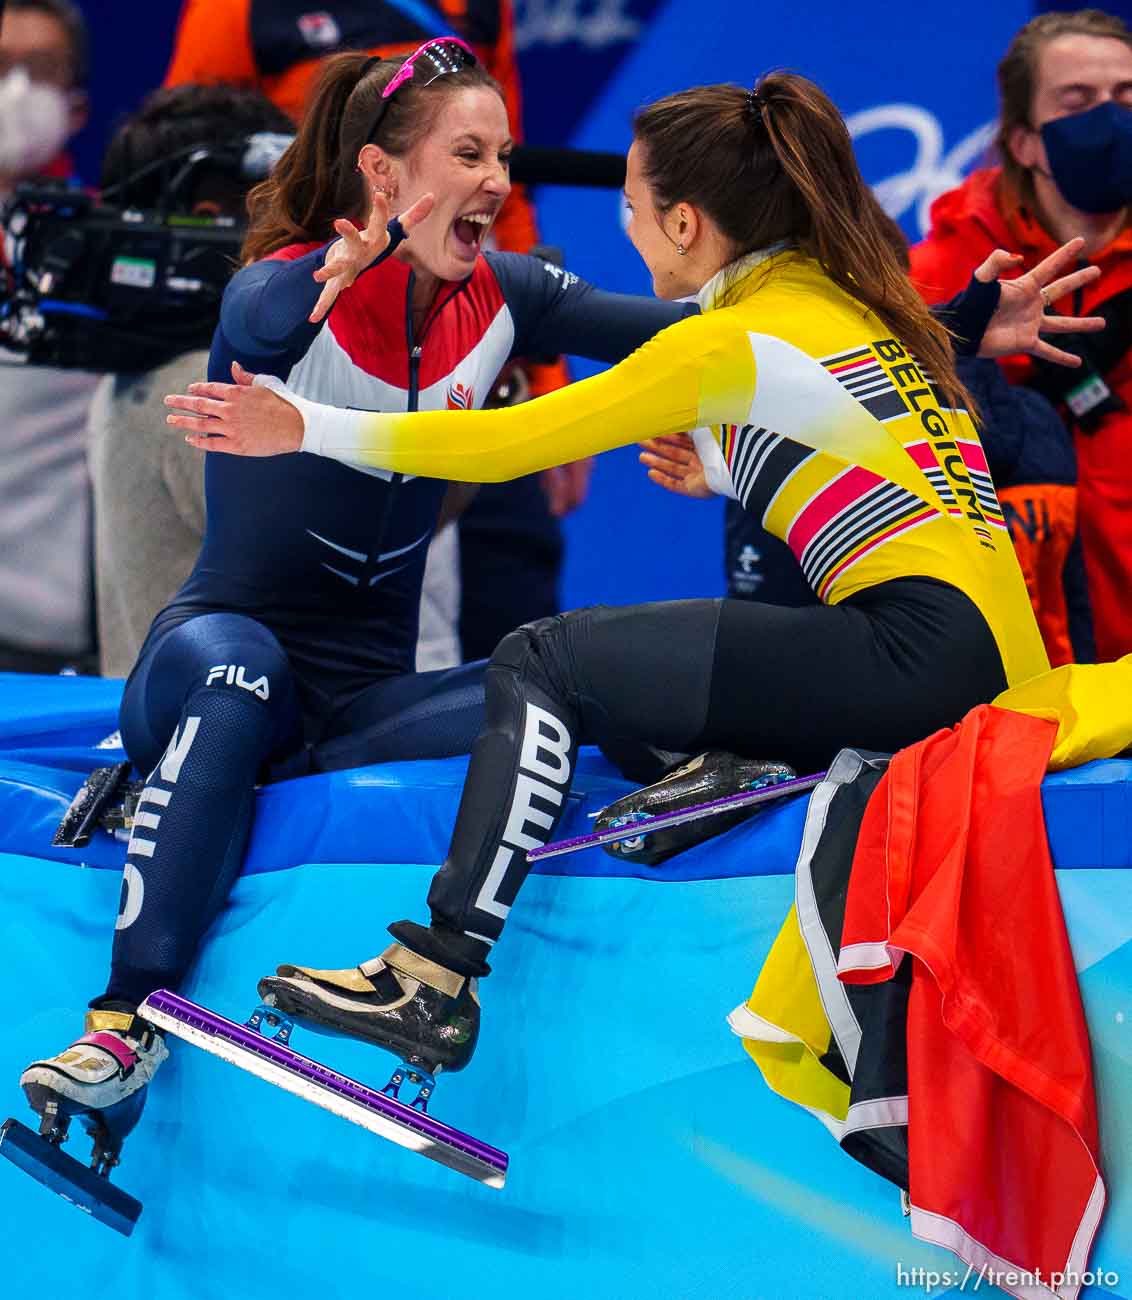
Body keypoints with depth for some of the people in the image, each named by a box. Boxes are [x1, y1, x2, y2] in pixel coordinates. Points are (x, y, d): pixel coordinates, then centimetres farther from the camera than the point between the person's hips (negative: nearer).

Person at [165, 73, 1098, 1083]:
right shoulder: (860, 302, 19)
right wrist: (723, 475, 23)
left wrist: (307, 429, 4)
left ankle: (434, 979, -11)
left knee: (544, 664, -5)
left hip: (927, 650, -9)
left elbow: (508, 442, -3)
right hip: (997, 667, 9)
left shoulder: (732, 340, -4)